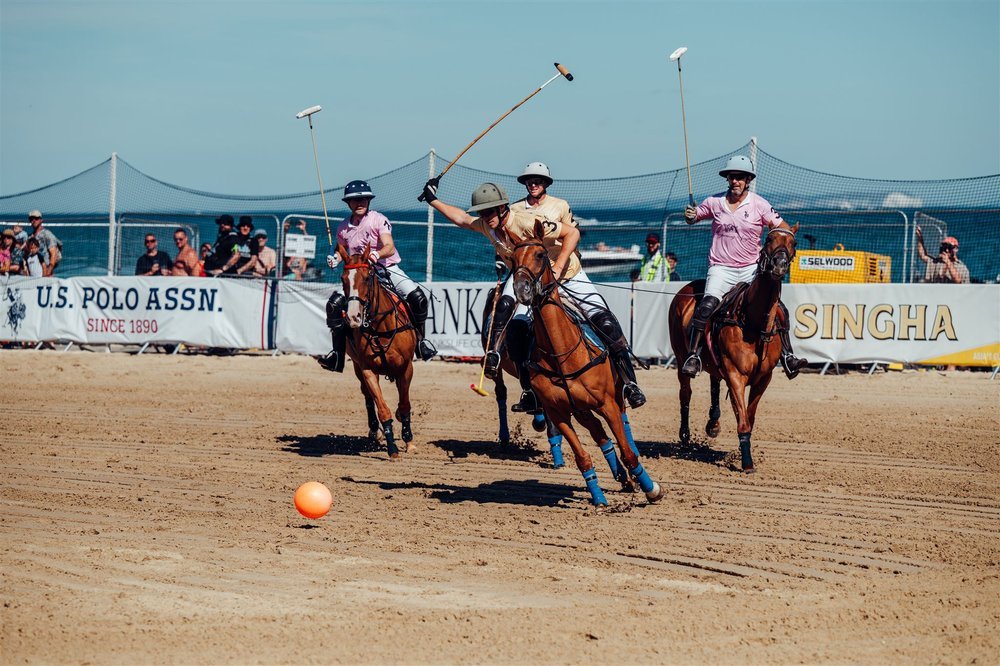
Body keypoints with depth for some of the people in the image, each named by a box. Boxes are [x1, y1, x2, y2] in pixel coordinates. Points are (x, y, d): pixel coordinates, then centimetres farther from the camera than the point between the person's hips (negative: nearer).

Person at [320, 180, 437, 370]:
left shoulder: (378, 220, -11)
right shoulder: (343, 228, 2)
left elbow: (390, 247, -23)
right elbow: (342, 251, 19)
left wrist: (376, 254, -44)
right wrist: (335, 259, -5)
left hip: (388, 270, -3)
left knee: (417, 297, -25)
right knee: (334, 304, -15)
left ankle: (420, 340, -6)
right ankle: (338, 353, -6)